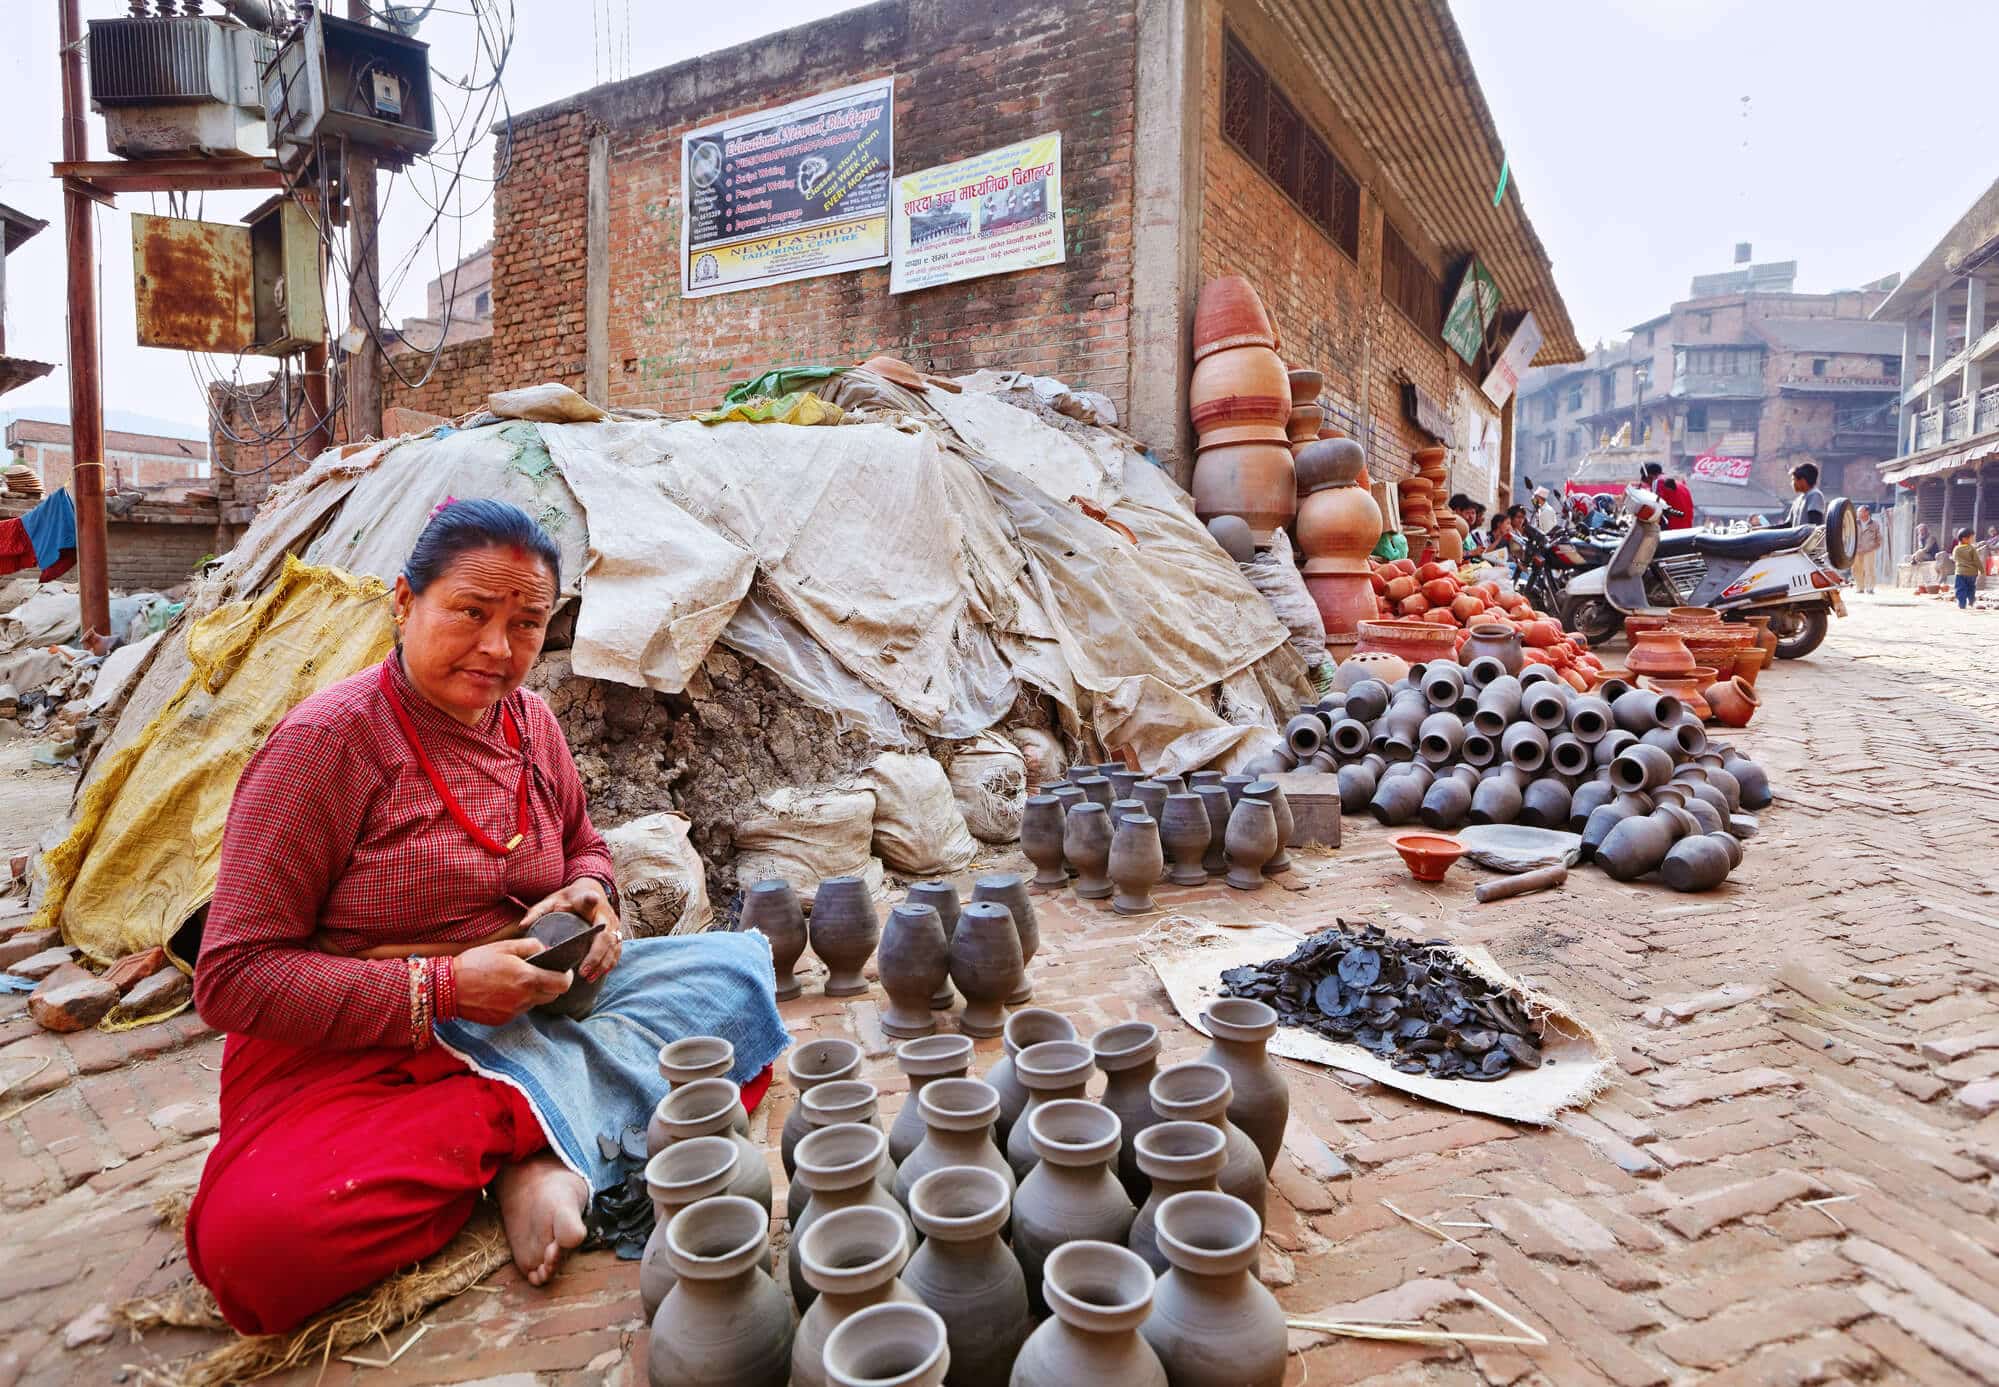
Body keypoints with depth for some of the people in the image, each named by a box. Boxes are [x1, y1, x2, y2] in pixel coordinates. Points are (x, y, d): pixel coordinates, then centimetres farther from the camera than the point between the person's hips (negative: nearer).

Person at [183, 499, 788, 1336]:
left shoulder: (530, 724, 5)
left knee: (740, 965, -12)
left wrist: (591, 897, -4)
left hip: (531, 1012, 6)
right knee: (256, 1234, -36)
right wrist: (440, 990, -23)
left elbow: (584, 848, 21)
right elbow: (233, 979, -14)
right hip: (352, 1059, -5)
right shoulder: (326, 741, -14)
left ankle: (545, 1150, -24)